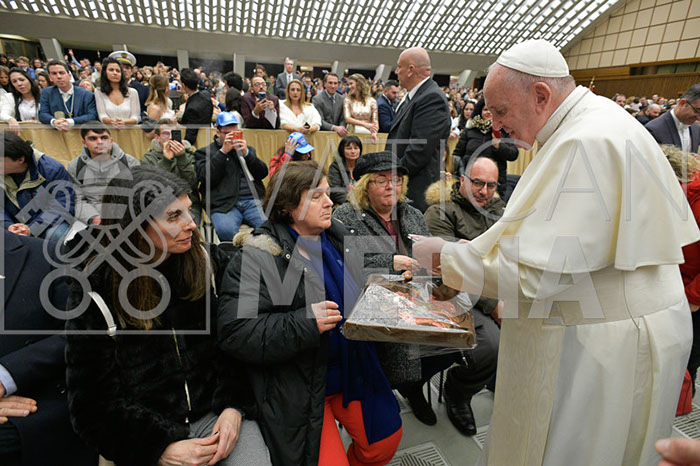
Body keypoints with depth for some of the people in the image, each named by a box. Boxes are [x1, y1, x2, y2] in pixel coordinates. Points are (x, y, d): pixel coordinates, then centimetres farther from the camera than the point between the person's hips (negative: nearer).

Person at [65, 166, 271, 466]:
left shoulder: (211, 262, -3)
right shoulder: (93, 297, -7)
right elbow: (93, 403, -3)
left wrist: (234, 406, -10)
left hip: (216, 414, 1)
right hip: (147, 440, 0)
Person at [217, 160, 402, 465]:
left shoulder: (339, 237, 5)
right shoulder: (259, 257, -16)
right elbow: (234, 331, -22)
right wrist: (305, 323, -30)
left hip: (354, 369, 6)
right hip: (297, 386, -6)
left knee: (385, 442, 12)